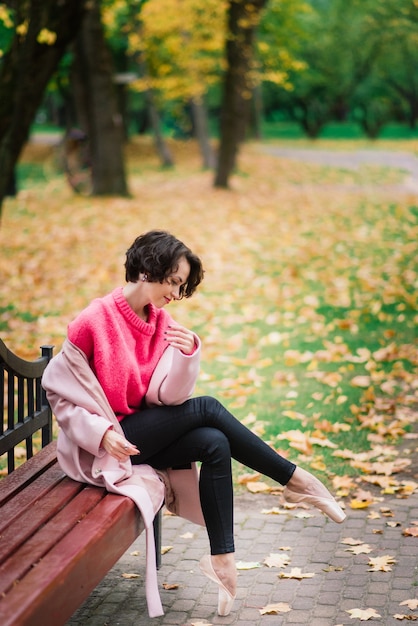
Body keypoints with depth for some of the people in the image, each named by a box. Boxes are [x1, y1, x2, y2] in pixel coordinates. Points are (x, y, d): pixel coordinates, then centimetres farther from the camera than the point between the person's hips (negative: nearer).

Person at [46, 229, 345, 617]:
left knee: (215, 444, -22)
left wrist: (188, 355, -24)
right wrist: (101, 432, -23)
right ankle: (295, 480, -10)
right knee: (207, 407, -21)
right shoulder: (93, 321, -14)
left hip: (147, 436, 6)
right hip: (110, 443, -6)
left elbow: (169, 397, -6)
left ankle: (221, 557, -16)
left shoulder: (163, 323, 4)